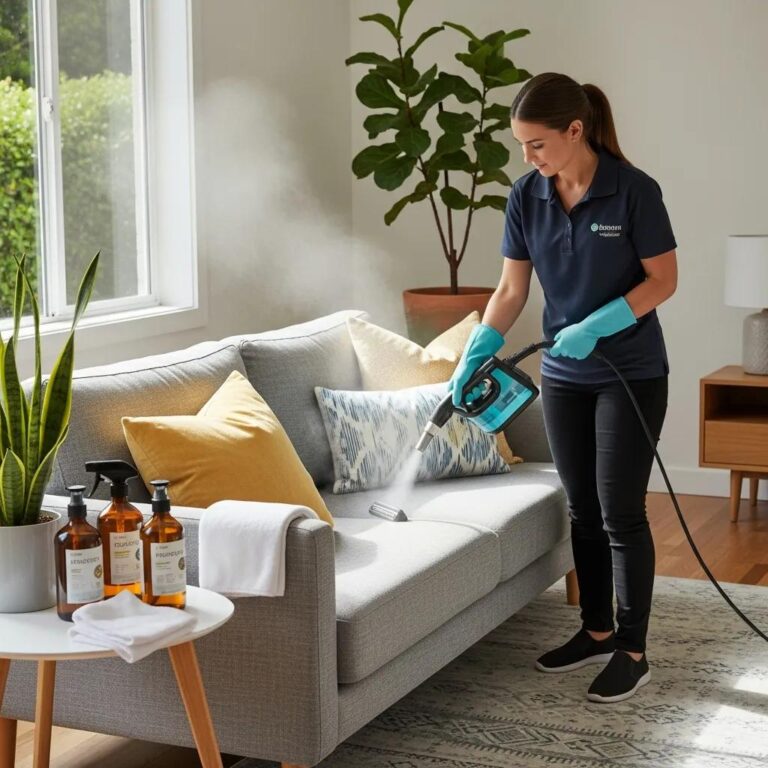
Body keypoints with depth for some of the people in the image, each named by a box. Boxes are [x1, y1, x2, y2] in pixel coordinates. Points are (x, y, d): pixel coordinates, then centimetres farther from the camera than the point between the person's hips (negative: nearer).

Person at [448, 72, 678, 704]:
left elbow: (663, 280, -12)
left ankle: (633, 652, 7)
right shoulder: (526, 197, -2)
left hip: (631, 374, -5)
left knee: (621, 513, -4)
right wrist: (474, 357, -9)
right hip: (563, 376, 5)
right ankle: (597, 630, 26)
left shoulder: (633, 190, -17)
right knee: (583, 509, 12)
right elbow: (511, 291, 2)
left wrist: (596, 326, -23)